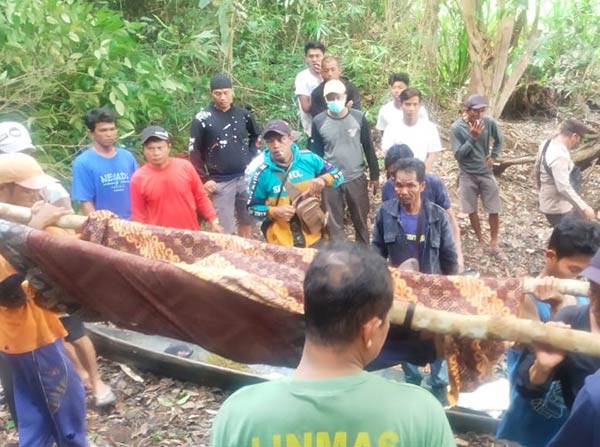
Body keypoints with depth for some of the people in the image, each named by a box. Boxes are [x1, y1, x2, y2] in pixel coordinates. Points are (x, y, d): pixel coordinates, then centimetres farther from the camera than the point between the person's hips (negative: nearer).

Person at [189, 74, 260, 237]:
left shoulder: (243, 114, 3)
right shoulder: (203, 118, -8)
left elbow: (256, 135, 21)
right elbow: (194, 152, -4)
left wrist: (251, 157, 10)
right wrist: (204, 179, -7)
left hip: (245, 177, 4)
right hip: (221, 181, -3)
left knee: (247, 221, 13)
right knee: (225, 229, -1)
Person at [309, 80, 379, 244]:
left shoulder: (358, 117, -6)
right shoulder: (318, 121, -7)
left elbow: (368, 148, 3)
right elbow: (315, 153, -1)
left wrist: (375, 176, 7)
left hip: (357, 178, 1)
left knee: (361, 221, 15)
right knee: (334, 224, 9)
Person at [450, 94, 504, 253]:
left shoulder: (489, 123, -8)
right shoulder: (457, 127, -16)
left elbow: (499, 141, 11)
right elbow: (458, 154, -17)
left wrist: (493, 156, -1)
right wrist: (473, 138, -26)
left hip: (486, 172, 2)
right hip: (467, 175, -1)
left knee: (494, 210, 6)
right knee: (472, 210, 11)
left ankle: (494, 240, 23)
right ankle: (480, 239, 29)